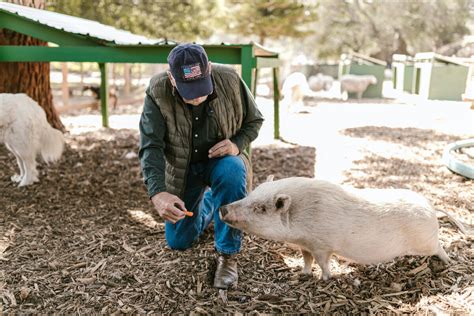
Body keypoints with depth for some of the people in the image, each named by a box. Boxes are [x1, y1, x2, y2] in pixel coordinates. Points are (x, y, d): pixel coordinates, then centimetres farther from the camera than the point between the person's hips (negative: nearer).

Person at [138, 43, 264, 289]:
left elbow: (254, 120, -5)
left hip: (220, 159, -1)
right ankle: (207, 202, 38)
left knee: (233, 170, -39)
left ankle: (227, 255, -21)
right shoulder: (157, 92, -24)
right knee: (178, 241, 5)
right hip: (181, 168, 1)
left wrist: (237, 144, -26)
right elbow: (150, 146, -29)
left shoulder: (230, 80, -22)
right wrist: (157, 193, -45)